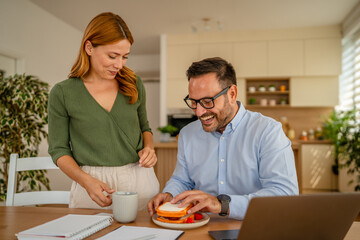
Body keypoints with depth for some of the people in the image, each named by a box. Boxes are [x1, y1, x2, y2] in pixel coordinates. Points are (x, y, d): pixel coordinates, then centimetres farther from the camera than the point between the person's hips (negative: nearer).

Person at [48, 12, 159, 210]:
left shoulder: (134, 85, 4)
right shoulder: (62, 93, -4)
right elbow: (58, 149, 0)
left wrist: (148, 148, -4)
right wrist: (86, 180, -15)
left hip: (140, 180, 3)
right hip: (93, 185, -2)